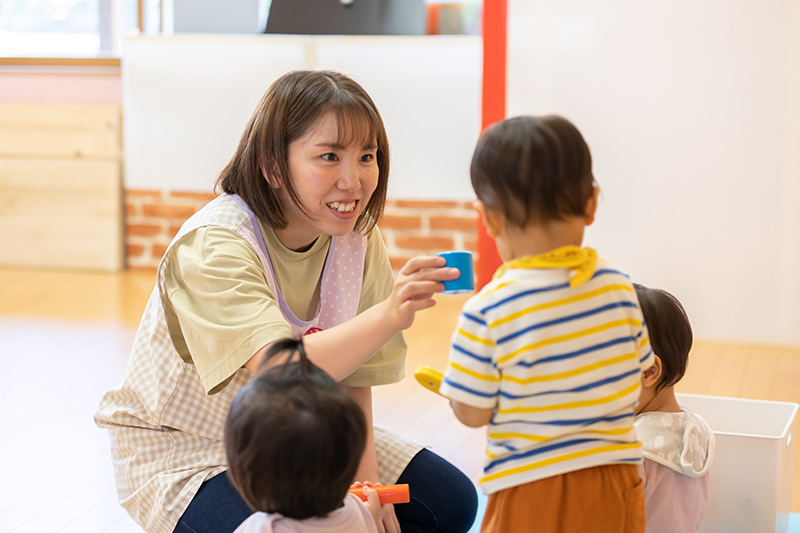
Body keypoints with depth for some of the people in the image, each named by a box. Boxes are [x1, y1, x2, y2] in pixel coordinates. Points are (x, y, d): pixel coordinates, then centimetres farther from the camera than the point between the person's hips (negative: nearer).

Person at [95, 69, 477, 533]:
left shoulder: (357, 237, -8)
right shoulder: (214, 246, -28)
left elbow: (353, 376, -2)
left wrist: (364, 480, -15)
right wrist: (388, 316, -58)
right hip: (187, 450, -6)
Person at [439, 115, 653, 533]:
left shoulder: (486, 312, -18)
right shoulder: (619, 289, -5)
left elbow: (472, 413, -11)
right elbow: (636, 380, 5)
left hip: (532, 497, -4)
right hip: (615, 487, 4)